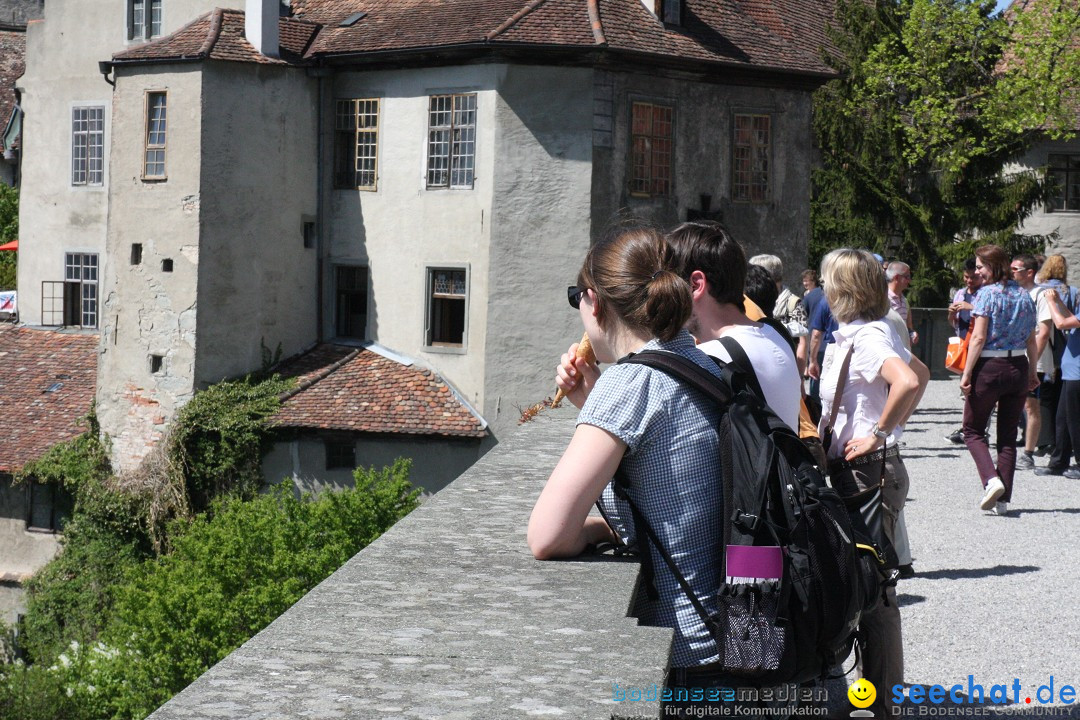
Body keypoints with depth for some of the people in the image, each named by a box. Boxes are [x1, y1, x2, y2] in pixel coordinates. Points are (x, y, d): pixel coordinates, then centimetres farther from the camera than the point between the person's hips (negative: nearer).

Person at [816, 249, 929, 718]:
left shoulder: (866, 337, -16)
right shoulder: (864, 333, 13)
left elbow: (909, 380, -34)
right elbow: (921, 374, 27)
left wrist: (879, 433, -23)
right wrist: (894, 423, 17)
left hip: (869, 470, -10)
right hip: (854, 471, 10)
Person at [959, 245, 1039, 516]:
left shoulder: (987, 293, -10)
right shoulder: (1024, 295, 8)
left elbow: (979, 338, -15)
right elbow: (1031, 340, 12)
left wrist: (967, 374, -13)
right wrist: (1032, 373, 21)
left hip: (989, 368, -5)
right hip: (1018, 368, 5)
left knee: (973, 430, 9)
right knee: (1008, 435, 10)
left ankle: (991, 479, -13)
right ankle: (1003, 499, 9)